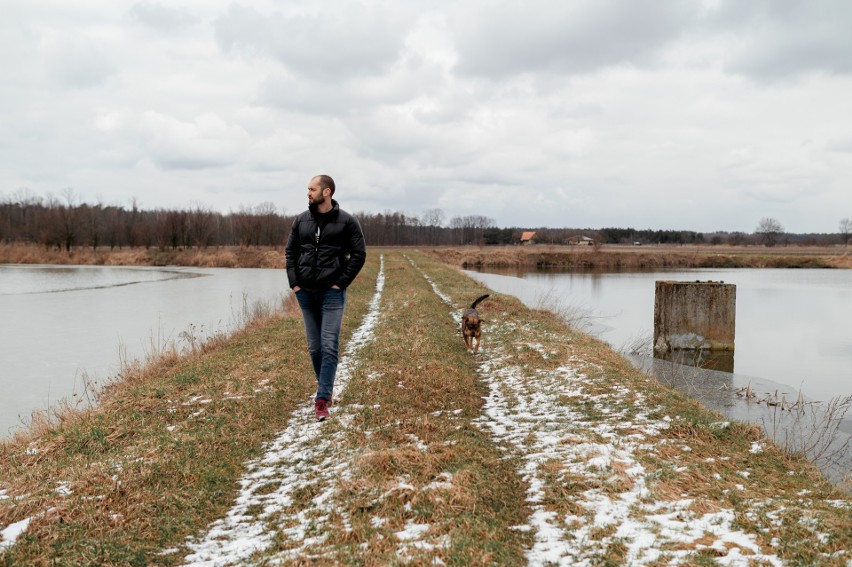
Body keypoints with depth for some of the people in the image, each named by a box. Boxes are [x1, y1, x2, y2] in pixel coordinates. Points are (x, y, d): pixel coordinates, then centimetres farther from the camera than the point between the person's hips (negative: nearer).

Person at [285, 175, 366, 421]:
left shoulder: (346, 221, -5)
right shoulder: (301, 220, 7)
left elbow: (359, 254, -5)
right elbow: (290, 251, 13)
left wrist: (341, 282, -9)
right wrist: (294, 282, 2)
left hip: (332, 293, -4)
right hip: (305, 292, 5)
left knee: (329, 347, -9)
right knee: (314, 347, 11)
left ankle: (322, 399, -7)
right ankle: (326, 388, 28)